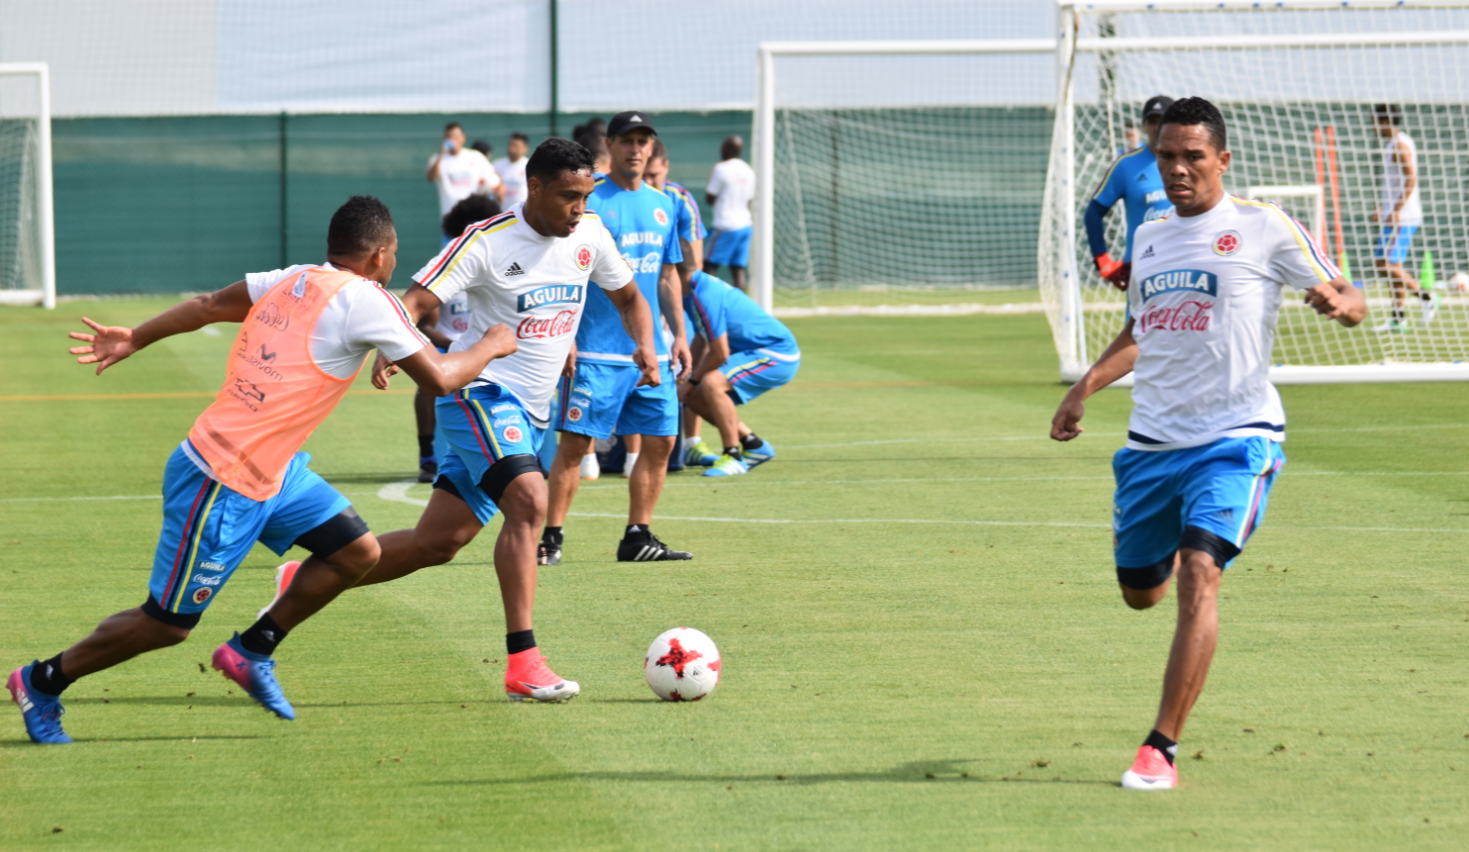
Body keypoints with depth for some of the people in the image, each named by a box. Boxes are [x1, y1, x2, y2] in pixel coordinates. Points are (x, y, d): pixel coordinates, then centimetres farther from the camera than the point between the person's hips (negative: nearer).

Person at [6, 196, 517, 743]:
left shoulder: (296, 280, 6)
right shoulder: (365, 301, -17)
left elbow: (208, 305, 13)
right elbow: (439, 377, -13)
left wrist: (135, 339, 24)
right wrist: (490, 347, 5)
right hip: (223, 486, -9)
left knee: (356, 552, 7)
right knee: (167, 624, 2)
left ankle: (252, 652, 19)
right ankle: (42, 682, 18)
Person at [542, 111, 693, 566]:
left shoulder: (662, 205, 13)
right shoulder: (588, 202, -7)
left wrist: (679, 335, 15)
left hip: (651, 352, 6)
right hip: (596, 352, -6)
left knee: (660, 440, 5)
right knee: (576, 441, -7)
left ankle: (637, 537, 14)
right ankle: (551, 537, -2)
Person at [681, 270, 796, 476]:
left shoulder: (703, 296, -24)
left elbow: (720, 354, -20)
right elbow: (707, 347, 14)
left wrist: (692, 381, -6)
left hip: (778, 355, -10)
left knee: (712, 384, -31)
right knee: (693, 396, 10)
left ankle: (733, 457, -21)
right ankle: (753, 445, 19)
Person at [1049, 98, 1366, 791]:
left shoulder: (1263, 227, -3)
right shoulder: (1150, 235, 14)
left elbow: (1350, 301, -2)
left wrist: (1337, 302, -25)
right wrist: (1085, 388, 18)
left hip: (1235, 435, -6)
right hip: (1152, 439, 6)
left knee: (1199, 573, -23)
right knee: (1140, 591, 13)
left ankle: (1161, 748, -20)